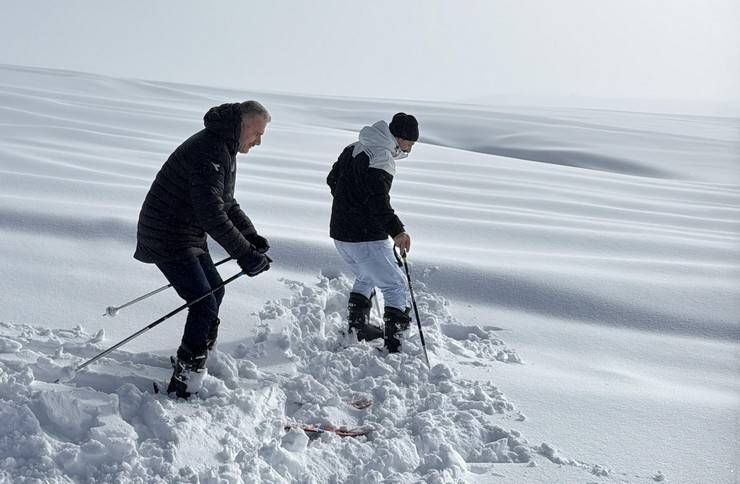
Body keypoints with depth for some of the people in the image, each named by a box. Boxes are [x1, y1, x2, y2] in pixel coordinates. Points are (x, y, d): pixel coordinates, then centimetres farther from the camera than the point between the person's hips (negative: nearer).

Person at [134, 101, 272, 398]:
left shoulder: (224, 150, 12)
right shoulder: (208, 151, -23)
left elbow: (226, 203, 21)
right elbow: (211, 212, -31)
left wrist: (252, 237, 9)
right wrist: (244, 254, -31)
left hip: (188, 235, 11)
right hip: (168, 238, -11)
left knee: (214, 291, 20)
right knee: (205, 306, -13)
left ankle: (191, 362, 35)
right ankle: (185, 383, -8)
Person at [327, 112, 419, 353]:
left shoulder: (354, 148, 12)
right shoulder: (380, 159, -18)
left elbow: (332, 179, 24)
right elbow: (378, 201, -30)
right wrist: (397, 231, -38)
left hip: (340, 233, 9)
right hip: (366, 238, -9)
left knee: (366, 277, 30)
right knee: (396, 286, -1)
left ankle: (357, 327, 36)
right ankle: (394, 344, -7)